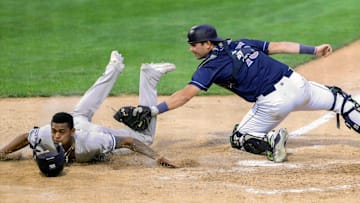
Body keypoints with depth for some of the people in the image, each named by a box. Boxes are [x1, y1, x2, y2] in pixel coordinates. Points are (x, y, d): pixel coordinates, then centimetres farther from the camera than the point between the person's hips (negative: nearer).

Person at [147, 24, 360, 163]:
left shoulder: (210, 66, 0)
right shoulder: (241, 44, 17)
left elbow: (185, 95, -9)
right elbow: (278, 46, 15)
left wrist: (154, 110, -12)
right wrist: (314, 50, 19)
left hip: (274, 103, -6)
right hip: (296, 83, 6)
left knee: (240, 139, 14)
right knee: (338, 99, 25)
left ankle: (271, 141, -15)